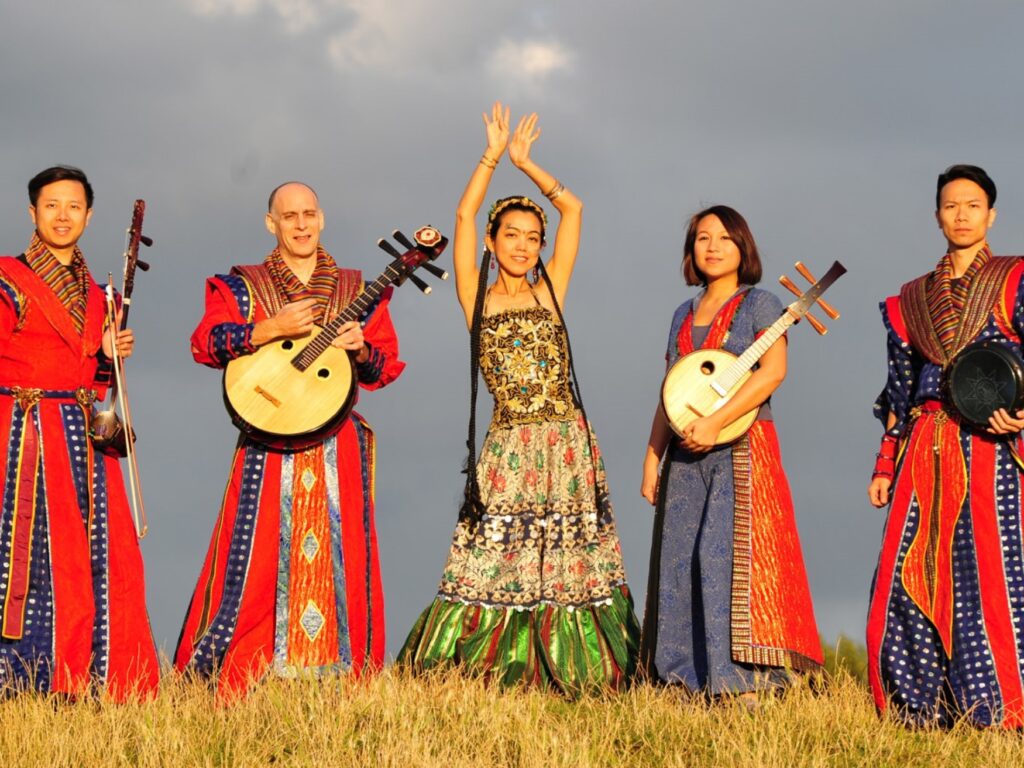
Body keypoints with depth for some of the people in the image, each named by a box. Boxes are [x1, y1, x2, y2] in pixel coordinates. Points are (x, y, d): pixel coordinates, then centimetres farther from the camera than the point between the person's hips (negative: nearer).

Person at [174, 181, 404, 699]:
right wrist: (273, 328, -17)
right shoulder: (243, 286, 9)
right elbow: (206, 343, -7)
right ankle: (231, 682, -6)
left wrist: (362, 349, -12)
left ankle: (339, 680, 2)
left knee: (340, 556, -1)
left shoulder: (355, 290, 14)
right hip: (269, 442, -2)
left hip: (338, 445, 2)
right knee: (257, 557, -7)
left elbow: (387, 366, 10)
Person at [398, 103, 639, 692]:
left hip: (568, 447, 2)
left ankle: (569, 674, 4)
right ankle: (477, 679, -1)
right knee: (497, 568, -5)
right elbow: (465, 215, 0)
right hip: (508, 452, -2)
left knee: (569, 566, 1)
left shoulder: (550, 293, 11)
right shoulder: (476, 299, 6)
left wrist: (525, 161, 13)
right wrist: (494, 154, 3)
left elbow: (573, 208, 10)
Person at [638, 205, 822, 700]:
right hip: (687, 458, 6)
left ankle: (745, 684, -13)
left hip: (742, 450, -6)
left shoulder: (759, 305, 0)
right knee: (681, 564, 1)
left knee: (733, 558, -12)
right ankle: (694, 682, 4)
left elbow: (773, 370, -15)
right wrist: (652, 458, 10)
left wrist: (714, 422, -21)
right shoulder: (684, 315, 18)